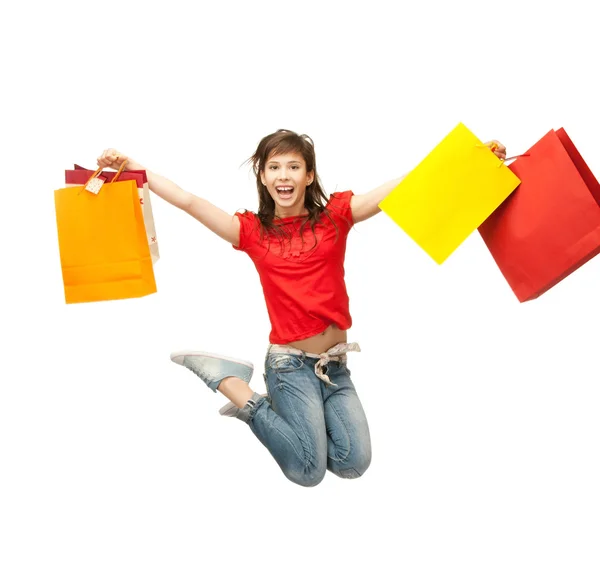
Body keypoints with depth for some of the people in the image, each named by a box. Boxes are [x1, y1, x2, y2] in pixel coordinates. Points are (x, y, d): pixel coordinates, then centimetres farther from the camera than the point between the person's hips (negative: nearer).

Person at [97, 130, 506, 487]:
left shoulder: (336, 214, -1)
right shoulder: (252, 231, -2)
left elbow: (403, 187, -10)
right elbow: (188, 201, -6)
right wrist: (129, 166, -11)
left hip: (335, 365, 3)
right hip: (291, 365, -3)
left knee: (354, 463, -3)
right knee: (309, 470, -7)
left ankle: (295, 413, 22)